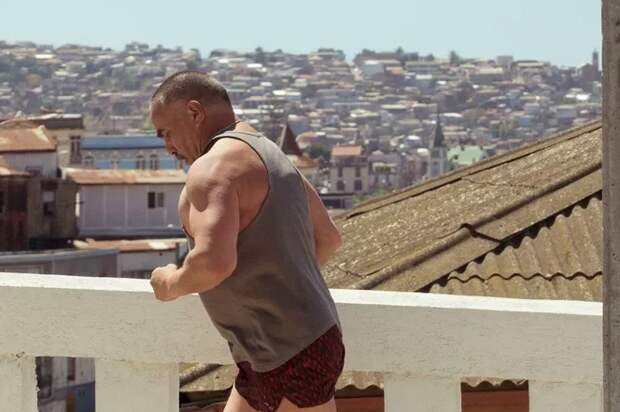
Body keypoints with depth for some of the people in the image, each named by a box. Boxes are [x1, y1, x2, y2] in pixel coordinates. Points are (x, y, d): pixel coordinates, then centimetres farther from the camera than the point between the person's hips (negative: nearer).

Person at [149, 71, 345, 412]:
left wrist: (172, 285, -10)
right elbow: (328, 238, 26)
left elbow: (214, 261, -30)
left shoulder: (214, 166, -16)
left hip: (291, 356, -10)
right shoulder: (271, 156, 16)